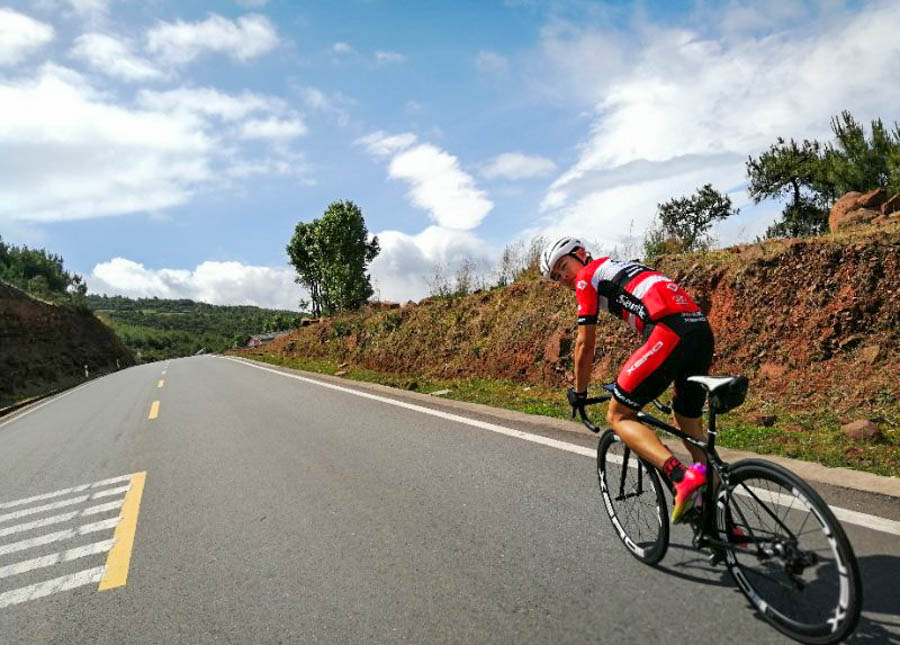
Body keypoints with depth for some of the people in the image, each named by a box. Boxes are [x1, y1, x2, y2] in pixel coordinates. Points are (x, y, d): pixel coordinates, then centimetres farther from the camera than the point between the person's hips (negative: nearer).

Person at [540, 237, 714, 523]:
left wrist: (579, 393, 21)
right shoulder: (622, 269, 35)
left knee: (618, 416, 2)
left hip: (671, 330, -9)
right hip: (702, 328, 9)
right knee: (690, 425, 20)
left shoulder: (587, 277, 11)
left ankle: (683, 477, -17)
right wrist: (638, 378, 47)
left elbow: (585, 345, 8)